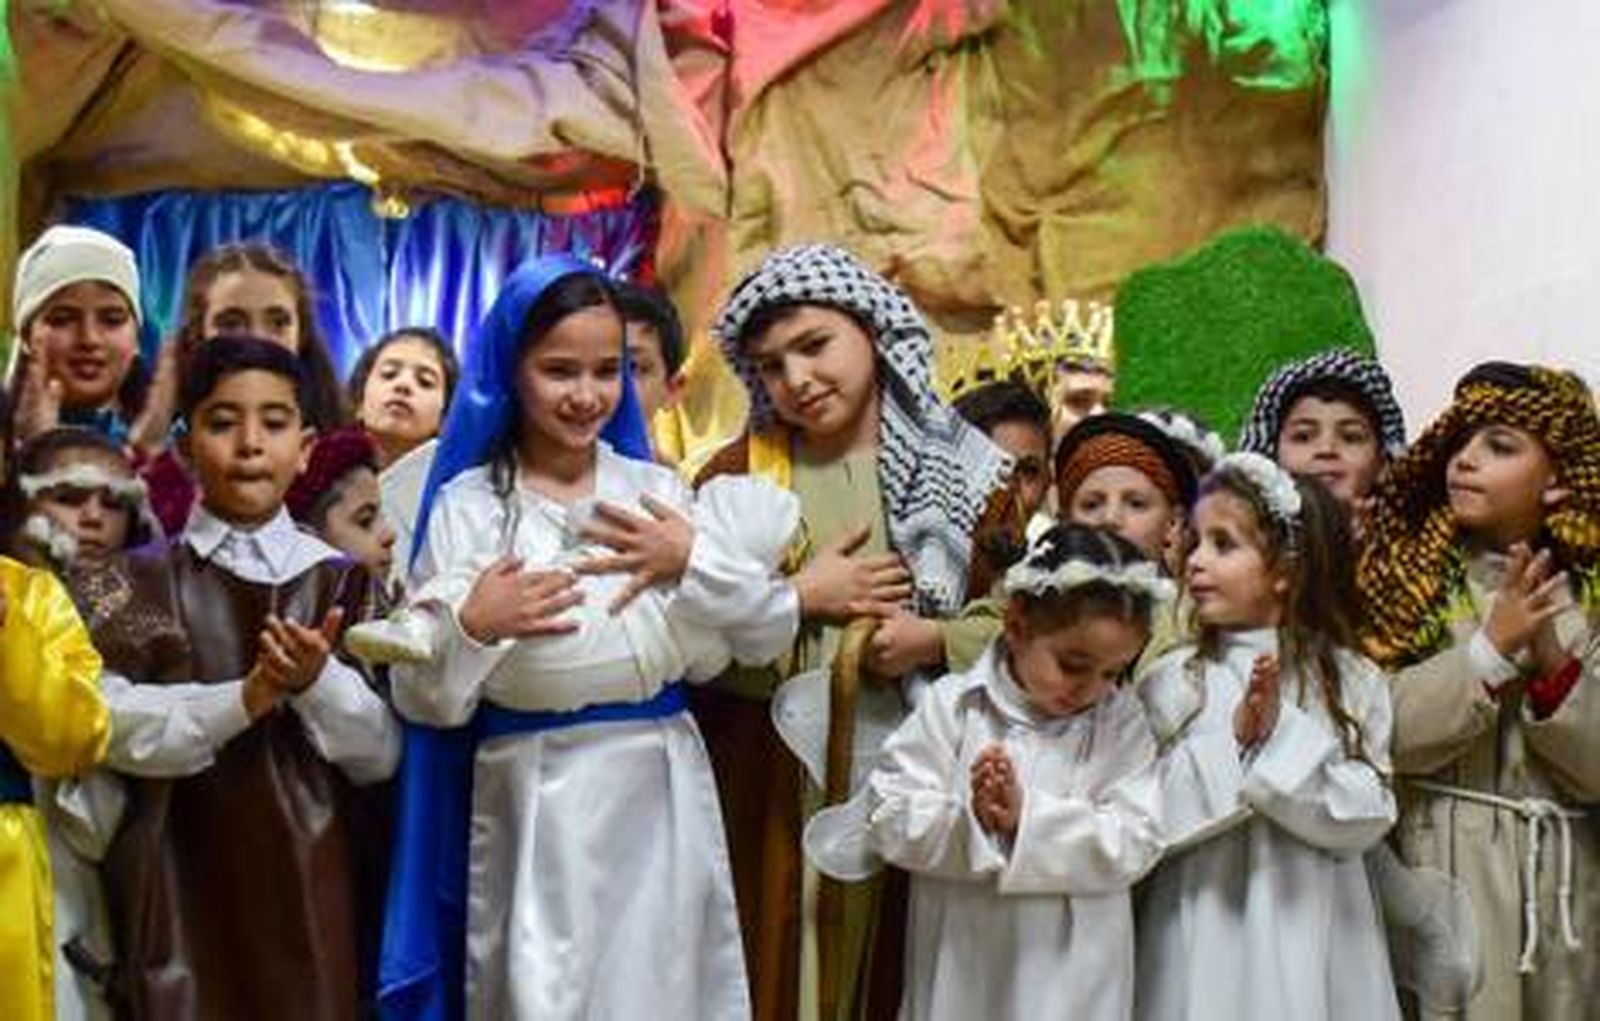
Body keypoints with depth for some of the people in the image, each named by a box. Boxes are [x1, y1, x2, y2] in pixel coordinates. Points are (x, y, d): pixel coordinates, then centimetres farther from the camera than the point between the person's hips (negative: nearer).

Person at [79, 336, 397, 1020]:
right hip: (179, 882, -1)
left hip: (309, 880, 1)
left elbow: (381, 752, 0)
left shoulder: (342, 582, 7)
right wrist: (246, 698, -21)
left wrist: (316, 681, -18)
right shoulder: (135, 581, 5)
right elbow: (112, 726, -9)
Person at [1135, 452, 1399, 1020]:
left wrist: (1285, 734, -15)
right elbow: (1143, 817, -8)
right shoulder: (1172, 683, -2)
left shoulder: (1352, 681, 0)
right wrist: (1230, 741, -15)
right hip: (1204, 936, 0)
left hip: (1314, 936, 1)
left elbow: (1366, 818, -7)